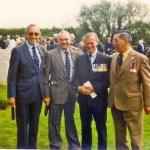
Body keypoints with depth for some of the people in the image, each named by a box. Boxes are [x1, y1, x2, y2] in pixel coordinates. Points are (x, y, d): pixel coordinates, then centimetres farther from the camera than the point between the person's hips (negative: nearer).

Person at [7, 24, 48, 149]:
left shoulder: (42, 50, 6)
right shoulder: (18, 50, -9)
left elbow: (43, 71, 11)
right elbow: (12, 75, -10)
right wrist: (11, 95, -13)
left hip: (38, 93, 5)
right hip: (23, 93, -5)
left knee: (34, 124, 17)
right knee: (23, 125, 8)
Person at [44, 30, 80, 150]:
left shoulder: (76, 53, 2)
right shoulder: (51, 54, -7)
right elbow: (46, 76, -6)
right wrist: (46, 94, -8)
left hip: (71, 92, 3)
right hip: (57, 92, -3)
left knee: (70, 120, 18)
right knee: (55, 122, 8)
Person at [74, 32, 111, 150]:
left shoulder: (106, 59, -5)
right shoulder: (79, 59, 9)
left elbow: (108, 80, -10)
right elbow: (76, 77, 7)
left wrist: (93, 87, -20)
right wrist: (79, 87, -14)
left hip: (99, 98, -3)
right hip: (84, 98, 3)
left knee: (101, 127, 11)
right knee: (85, 126, 15)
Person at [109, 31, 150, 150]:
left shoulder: (140, 58, -10)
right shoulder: (115, 57, 9)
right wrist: (111, 98, 10)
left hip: (132, 102, -6)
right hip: (115, 102, 6)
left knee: (135, 136, 8)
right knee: (119, 135, 18)